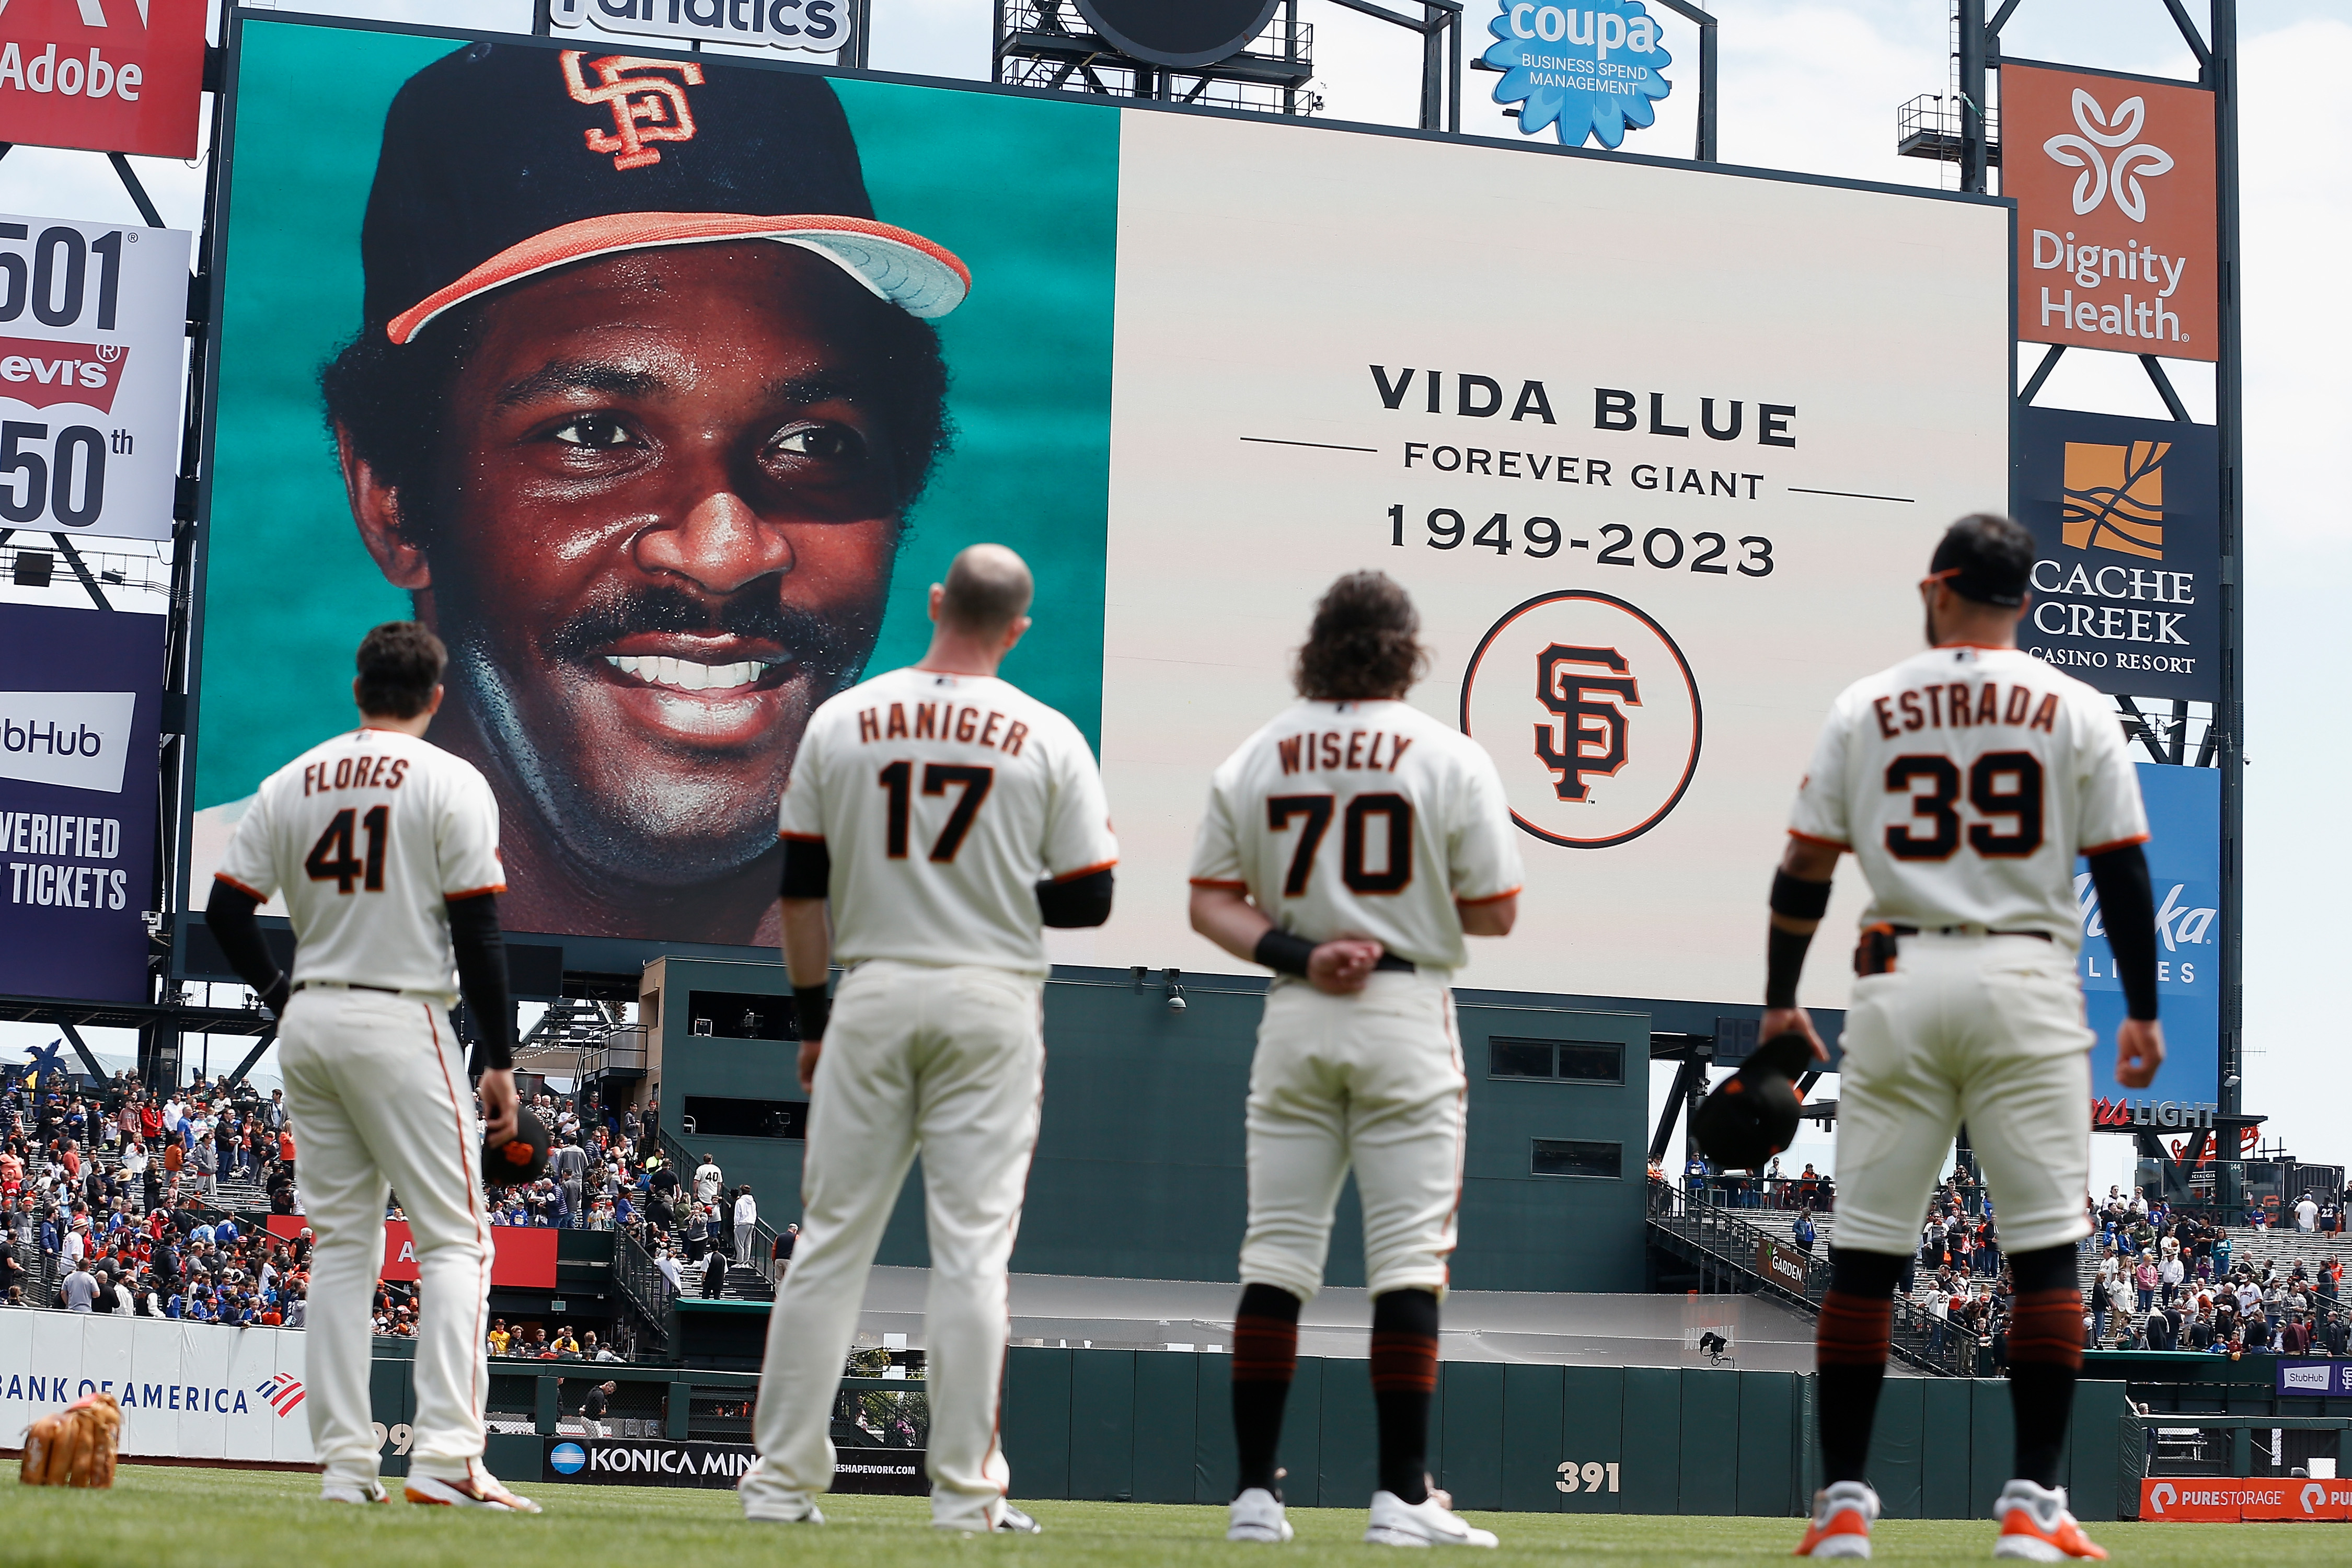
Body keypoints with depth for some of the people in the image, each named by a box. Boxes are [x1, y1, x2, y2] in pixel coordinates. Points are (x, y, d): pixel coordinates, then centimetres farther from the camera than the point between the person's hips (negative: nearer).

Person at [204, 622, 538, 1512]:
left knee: (342, 1242, 11)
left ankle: (344, 1464, 6)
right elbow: (477, 931, -10)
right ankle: (445, 1456, -15)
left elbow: (225, 910, 7)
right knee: (455, 1239, -2)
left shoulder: (291, 782, 9)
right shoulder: (451, 783, -5)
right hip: (401, 1022, -5)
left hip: (307, 1024, 5)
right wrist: (500, 1060, -8)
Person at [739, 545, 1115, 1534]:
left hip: (872, 997, 2)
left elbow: (801, 888, 5)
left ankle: (782, 1479, 9)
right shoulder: (1048, 739, -2)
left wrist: (810, 1015, 13)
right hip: (991, 1005, -2)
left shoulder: (840, 721, 3)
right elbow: (1090, 901, -2)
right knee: (972, 1247, 1)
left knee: (830, 1240, 7)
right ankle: (963, 1490, 2)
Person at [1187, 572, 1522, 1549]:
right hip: (1407, 1012, -3)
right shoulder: (1449, 756, -2)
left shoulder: (1255, 756, 6)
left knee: (1275, 1256, 5)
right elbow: (1495, 913, -2)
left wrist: (1294, 953, -7)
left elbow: (1210, 902, 2)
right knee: (1408, 1258, 0)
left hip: (1293, 1019, 3)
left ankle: (1254, 1492, 4)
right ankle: (1401, 1495, -1)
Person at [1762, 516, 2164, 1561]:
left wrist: (1780, 1002, 15)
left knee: (1865, 1249, 5)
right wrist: (2142, 1010, 8)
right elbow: (2122, 873, 1)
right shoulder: (2075, 711, 3)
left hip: (1898, 984, 1)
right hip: (2027, 979, -1)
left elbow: (1804, 871, 5)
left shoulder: (1863, 709, 5)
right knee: (2045, 1247, 2)